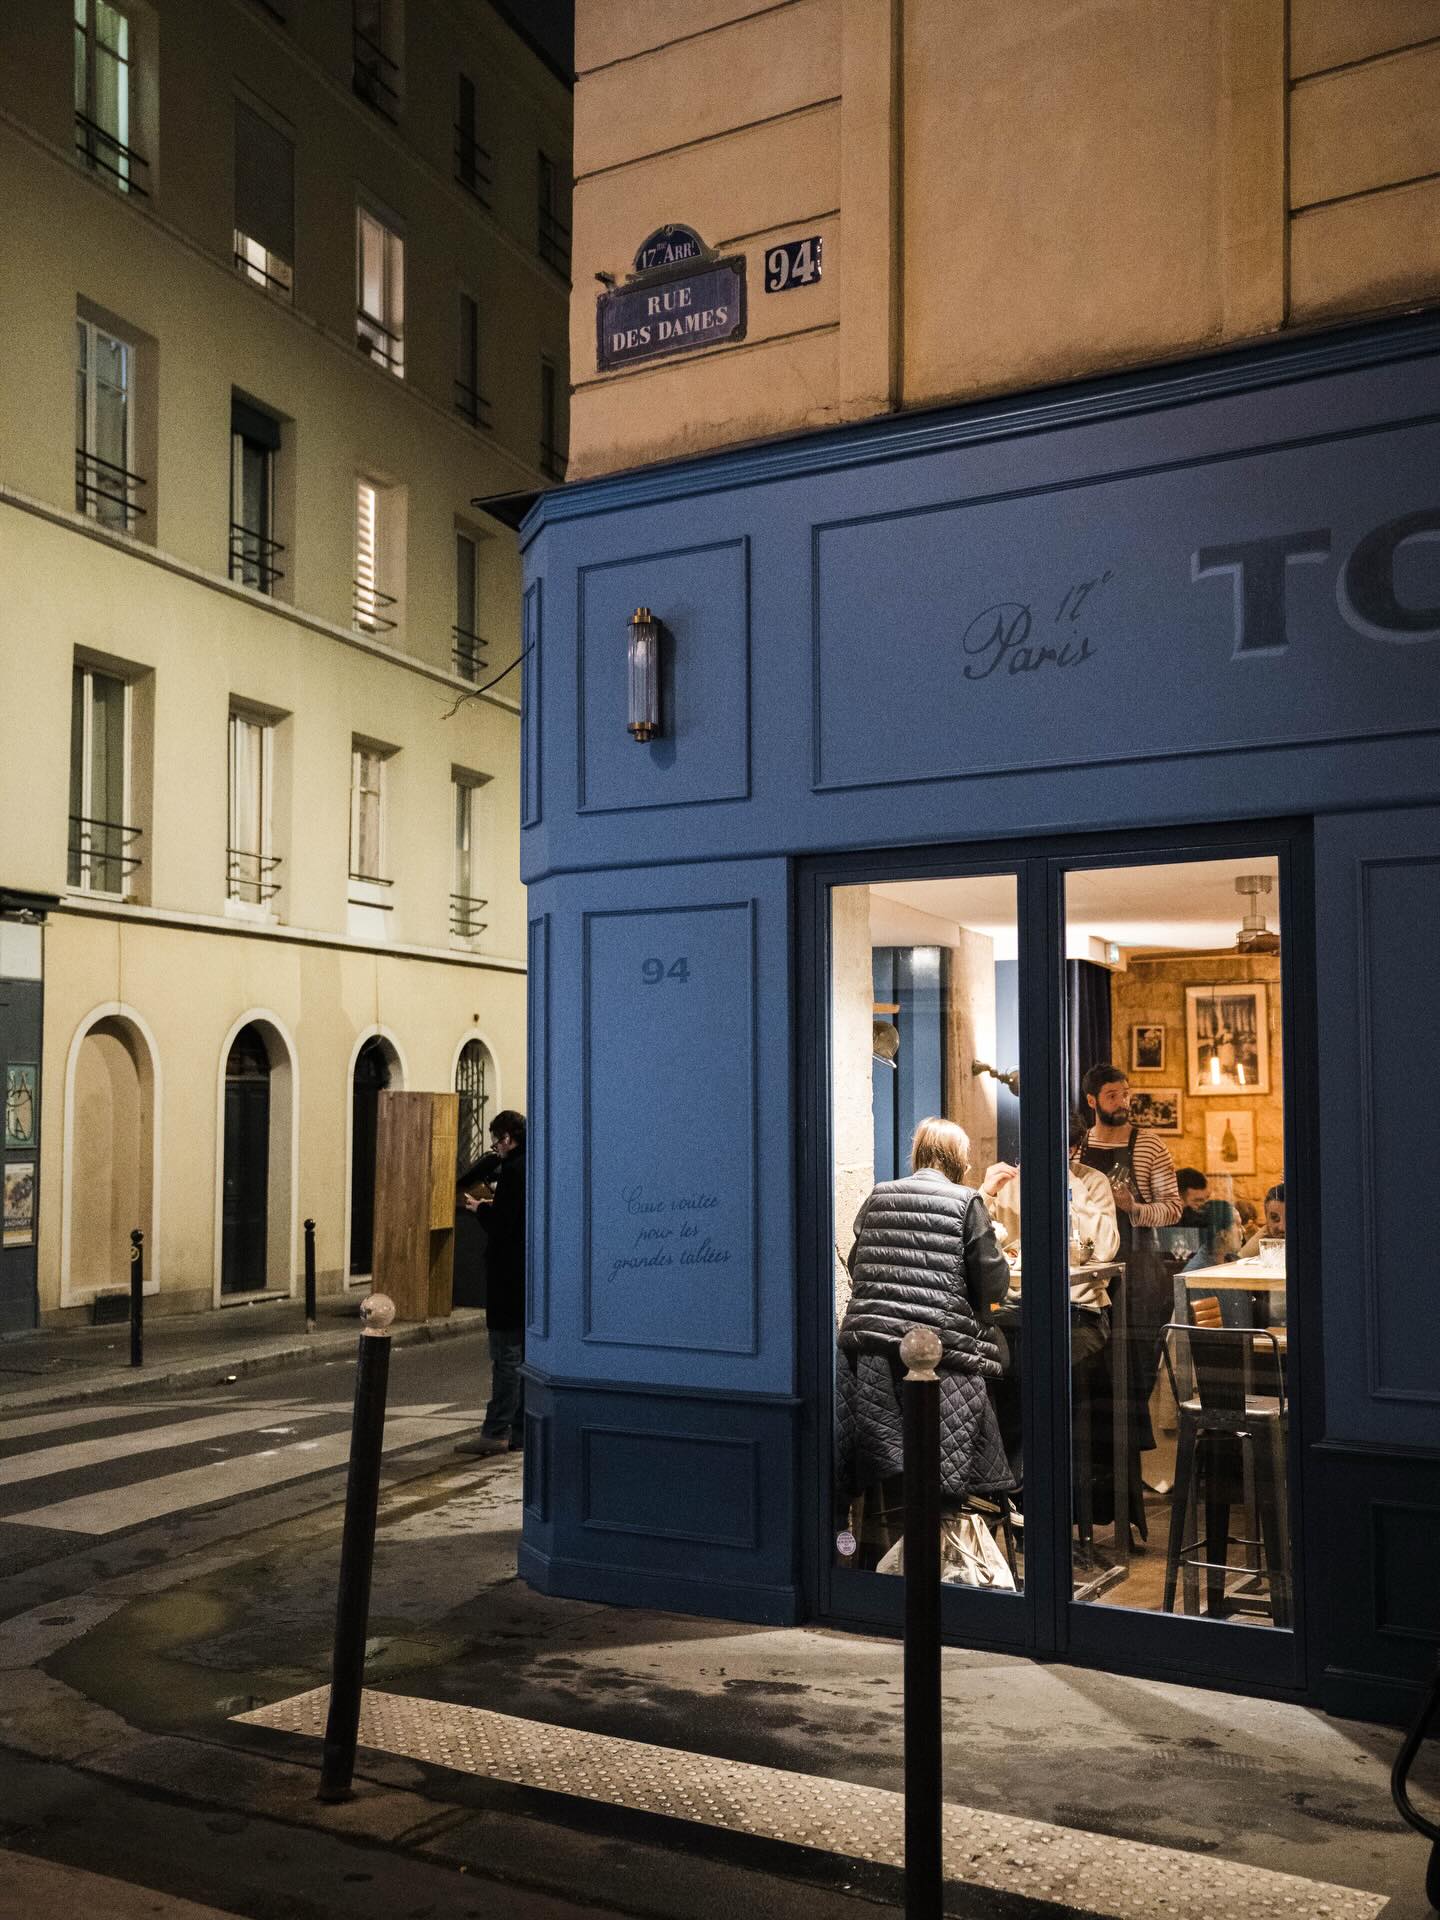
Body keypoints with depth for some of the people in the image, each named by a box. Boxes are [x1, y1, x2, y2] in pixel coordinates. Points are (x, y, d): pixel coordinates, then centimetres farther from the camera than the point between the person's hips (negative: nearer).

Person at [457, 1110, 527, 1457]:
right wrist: (491, 1206, 13)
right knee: (526, 1356, 12)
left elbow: (500, 1224, -19)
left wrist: (478, 1208, -3)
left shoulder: (514, 1171, -16)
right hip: (532, 1278, 9)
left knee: (506, 1355, -5)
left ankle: (496, 1431, -2)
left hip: (511, 1278, -9)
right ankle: (520, 1430, 18)